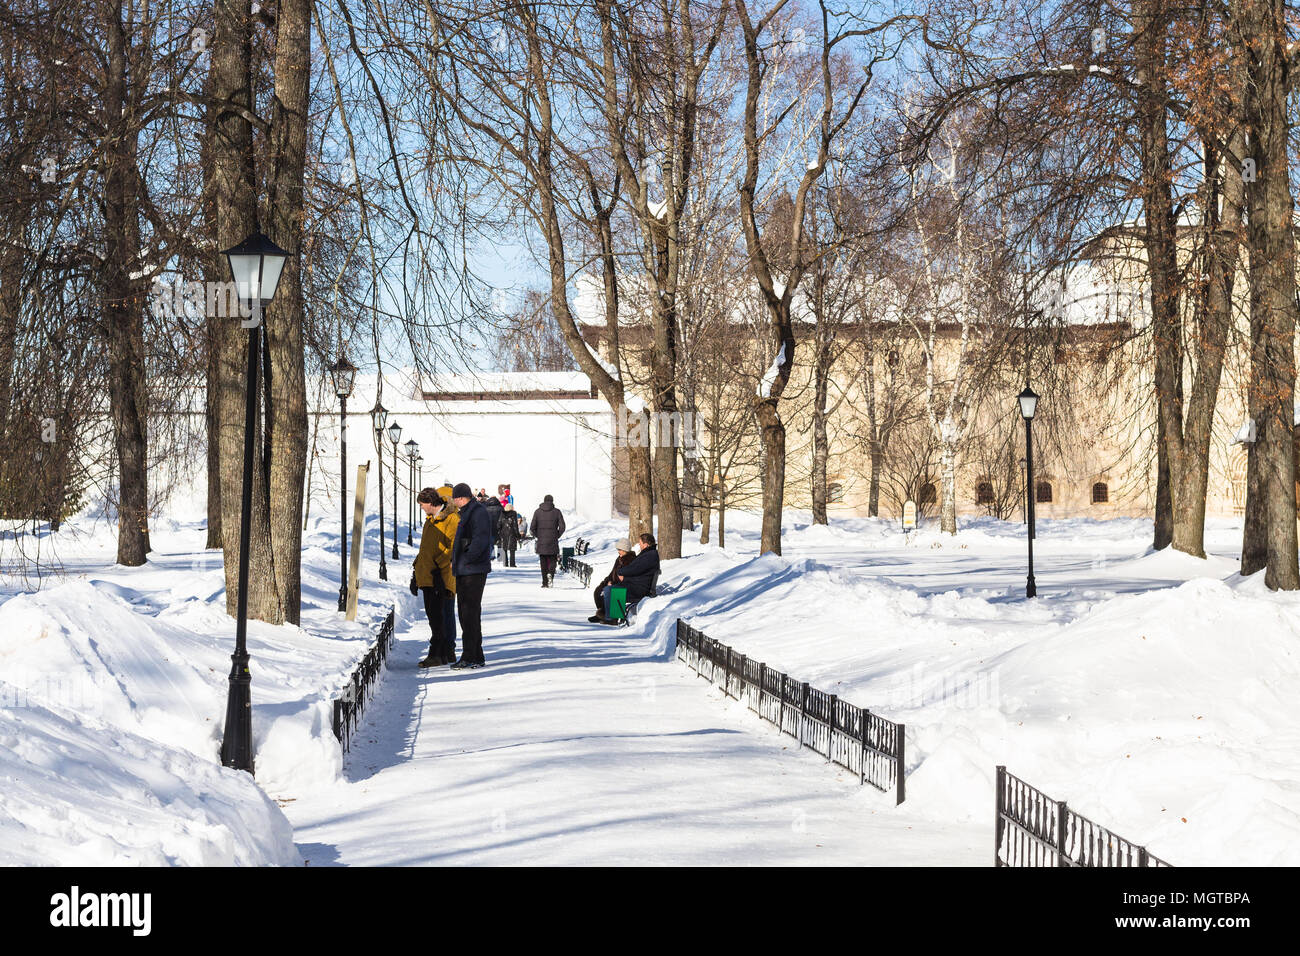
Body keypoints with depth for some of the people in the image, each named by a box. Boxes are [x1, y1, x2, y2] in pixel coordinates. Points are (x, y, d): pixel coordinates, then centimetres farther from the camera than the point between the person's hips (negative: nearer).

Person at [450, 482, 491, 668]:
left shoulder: (478, 512, -12)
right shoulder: (466, 513, 20)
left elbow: (480, 540, -22)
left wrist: (467, 560, -20)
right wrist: (454, 560, 15)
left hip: (475, 570, -10)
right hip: (464, 571, 10)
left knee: (470, 613, -10)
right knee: (464, 612, 11)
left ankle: (468, 657, -10)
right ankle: (477, 657, 16)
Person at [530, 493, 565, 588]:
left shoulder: (538, 512, 2)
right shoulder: (556, 511, -1)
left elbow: (532, 526, -3)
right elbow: (562, 527, -6)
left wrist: (537, 536, 9)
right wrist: (557, 536, 8)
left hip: (541, 541, 1)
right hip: (553, 542, -1)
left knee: (543, 562, 9)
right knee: (552, 560, 8)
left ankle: (545, 582, 7)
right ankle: (550, 573, -21)